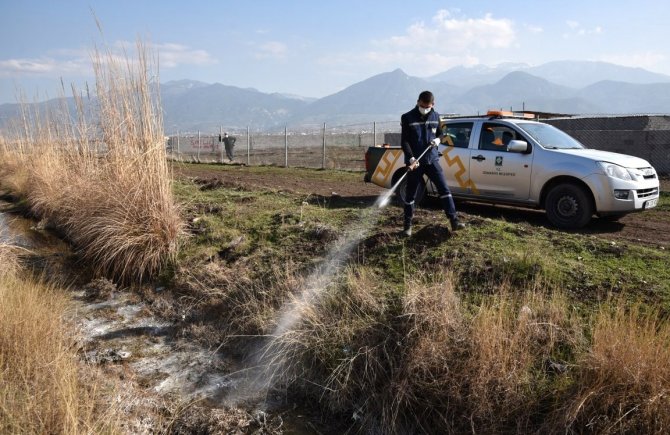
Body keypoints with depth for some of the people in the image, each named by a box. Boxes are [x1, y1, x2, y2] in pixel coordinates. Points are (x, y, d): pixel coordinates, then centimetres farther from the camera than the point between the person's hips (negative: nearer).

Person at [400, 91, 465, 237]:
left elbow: (440, 133, 20)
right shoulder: (407, 118, -6)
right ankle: (407, 225, 17)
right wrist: (411, 158, -22)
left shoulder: (435, 117, 6)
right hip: (415, 162, -3)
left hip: (432, 159, 3)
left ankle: (454, 221, -2)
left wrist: (438, 139, -5)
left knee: (444, 188, -5)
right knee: (410, 194, 4)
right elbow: (404, 141, -9)